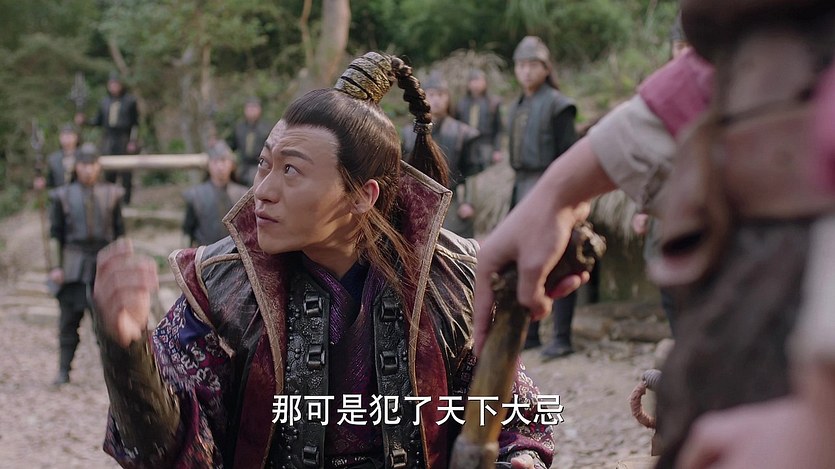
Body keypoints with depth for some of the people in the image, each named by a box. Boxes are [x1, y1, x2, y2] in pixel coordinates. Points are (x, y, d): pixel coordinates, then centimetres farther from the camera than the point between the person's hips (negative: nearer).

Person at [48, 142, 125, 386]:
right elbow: (55, 234, 7)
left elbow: (119, 232, 11)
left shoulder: (111, 195, 8)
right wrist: (55, 267, 0)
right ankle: (64, 371, 5)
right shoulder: (63, 196, 6)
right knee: (69, 318, -1)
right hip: (74, 264, -1)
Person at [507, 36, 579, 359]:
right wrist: (514, 199, 18)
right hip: (524, 187, 8)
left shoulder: (557, 105, -8)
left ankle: (562, 338, -2)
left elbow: (568, 155, -11)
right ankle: (529, 333, 20)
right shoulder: (518, 107, 16)